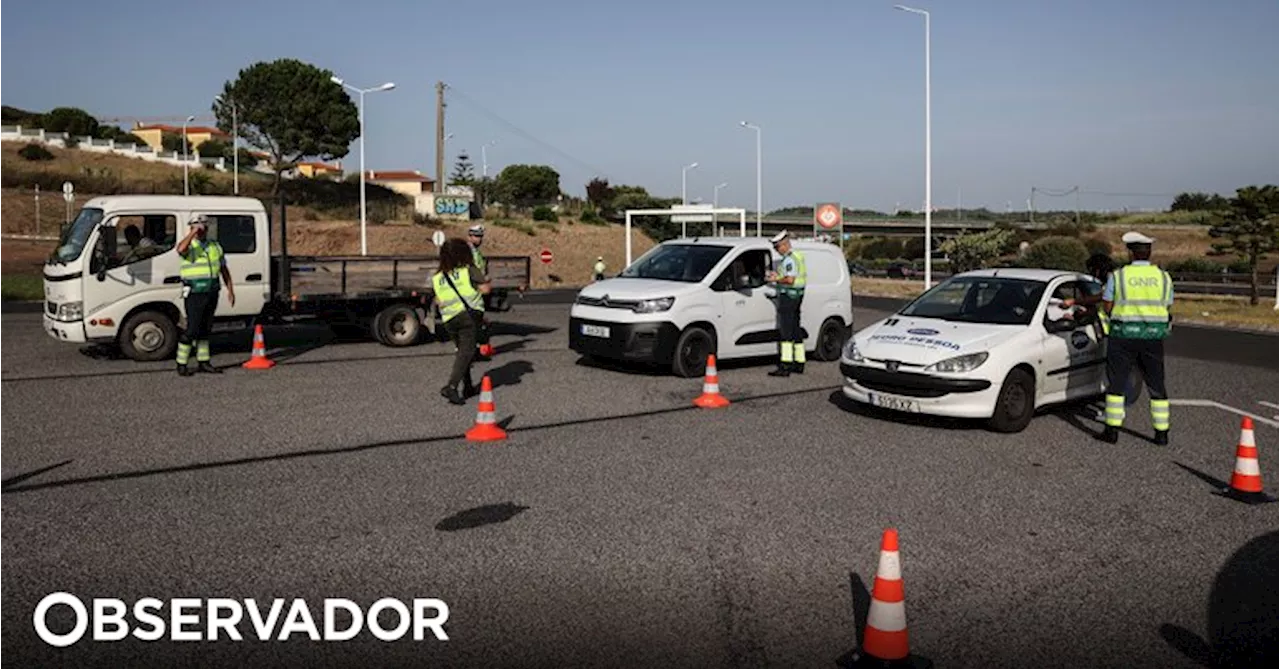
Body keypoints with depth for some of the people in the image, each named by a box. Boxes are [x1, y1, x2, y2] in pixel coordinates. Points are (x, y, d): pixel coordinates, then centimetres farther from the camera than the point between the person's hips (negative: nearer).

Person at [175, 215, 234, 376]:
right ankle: (181, 364, 1)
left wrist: (230, 289, 12)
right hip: (194, 294, -5)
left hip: (211, 293, 6)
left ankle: (203, 362, 18)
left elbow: (224, 269, 18)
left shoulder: (215, 246, 12)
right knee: (192, 329, -8)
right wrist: (192, 233, -24)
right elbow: (180, 249, -31)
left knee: (205, 329, 12)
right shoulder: (190, 245, -5)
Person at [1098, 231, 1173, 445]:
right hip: (1153, 338, 3)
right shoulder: (1163, 277, 4)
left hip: (1124, 336, -3)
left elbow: (1107, 307, -2)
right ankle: (1162, 433, 11)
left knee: (1116, 383, 5)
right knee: (1156, 385, 10)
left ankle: (1112, 429, 5)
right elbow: (1167, 308, 8)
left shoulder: (1118, 276, -5)